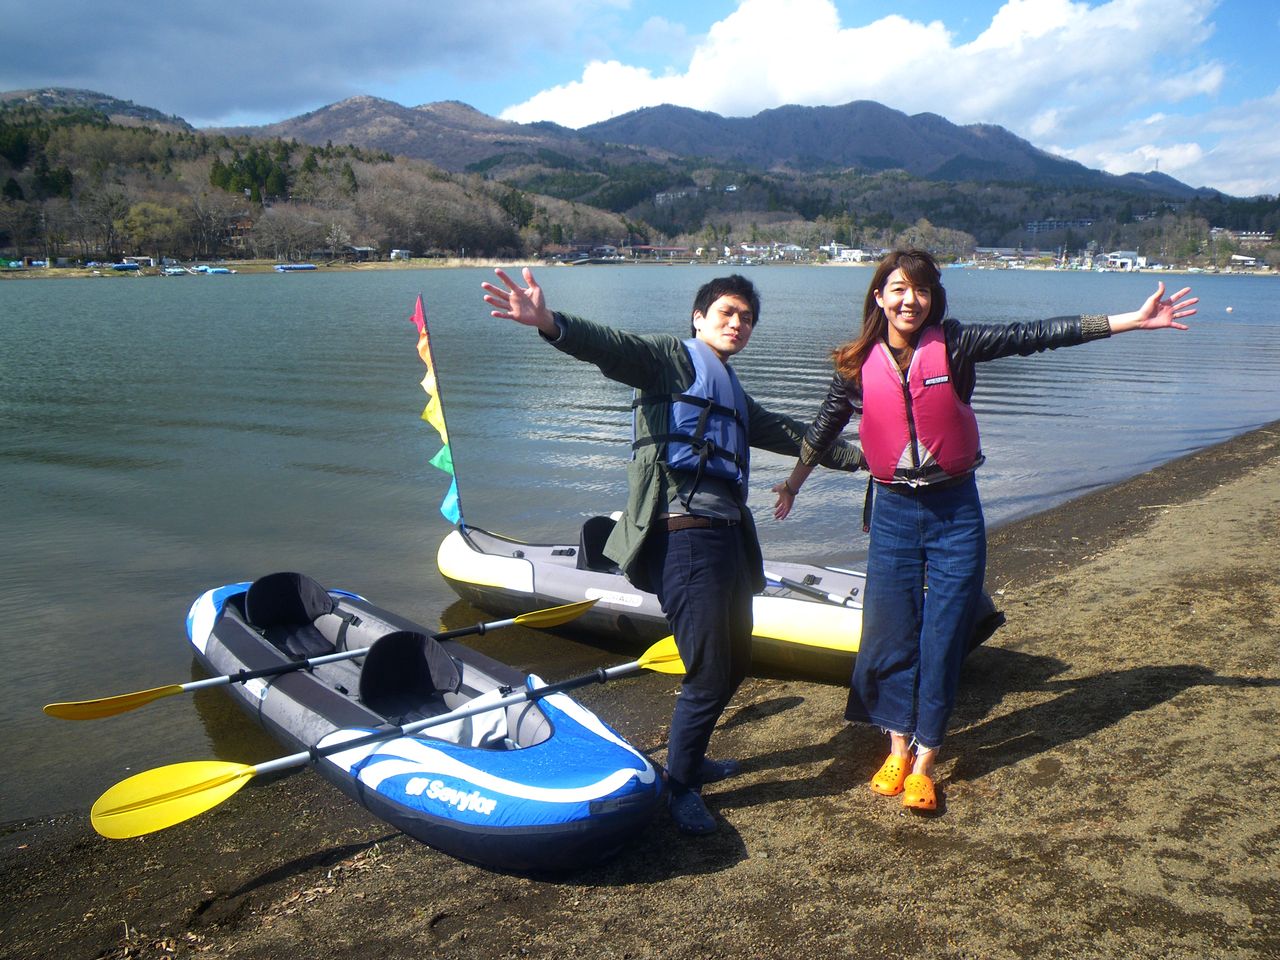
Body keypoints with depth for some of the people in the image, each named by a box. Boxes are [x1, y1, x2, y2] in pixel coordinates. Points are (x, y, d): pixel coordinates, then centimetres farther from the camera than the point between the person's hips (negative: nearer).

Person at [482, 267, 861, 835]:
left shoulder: (734, 395, 28)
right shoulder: (674, 357, 3)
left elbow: (791, 436, 39)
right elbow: (615, 348, -16)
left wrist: (860, 456, 45)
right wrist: (551, 324, -36)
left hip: (727, 534, 9)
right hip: (684, 533, -9)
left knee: (734, 662, 15)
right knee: (709, 672, -6)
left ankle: (690, 759, 36)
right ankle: (679, 786, 13)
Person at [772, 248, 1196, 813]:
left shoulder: (954, 344, -5)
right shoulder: (859, 363, 0)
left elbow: (1037, 335, -9)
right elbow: (825, 426, 15)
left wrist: (1133, 320, -13)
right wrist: (793, 482, 26)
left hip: (955, 512, -1)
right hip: (894, 512, 1)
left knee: (943, 639, 2)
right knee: (890, 635, 5)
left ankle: (924, 764, 14)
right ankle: (898, 749, 22)